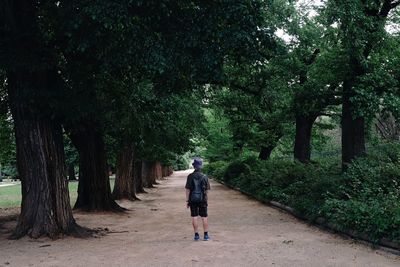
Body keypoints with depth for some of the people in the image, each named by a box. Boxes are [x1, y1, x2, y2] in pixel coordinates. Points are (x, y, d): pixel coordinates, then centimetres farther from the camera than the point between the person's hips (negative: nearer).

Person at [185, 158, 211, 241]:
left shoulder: (190, 176, -8)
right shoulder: (204, 177, -2)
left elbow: (188, 189, -8)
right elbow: (207, 190, 2)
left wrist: (187, 201, -2)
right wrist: (207, 200, 13)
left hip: (193, 199, -1)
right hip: (202, 199, 1)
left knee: (194, 217, 5)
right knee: (204, 217, 6)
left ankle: (196, 235, 7)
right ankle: (206, 235, 7)